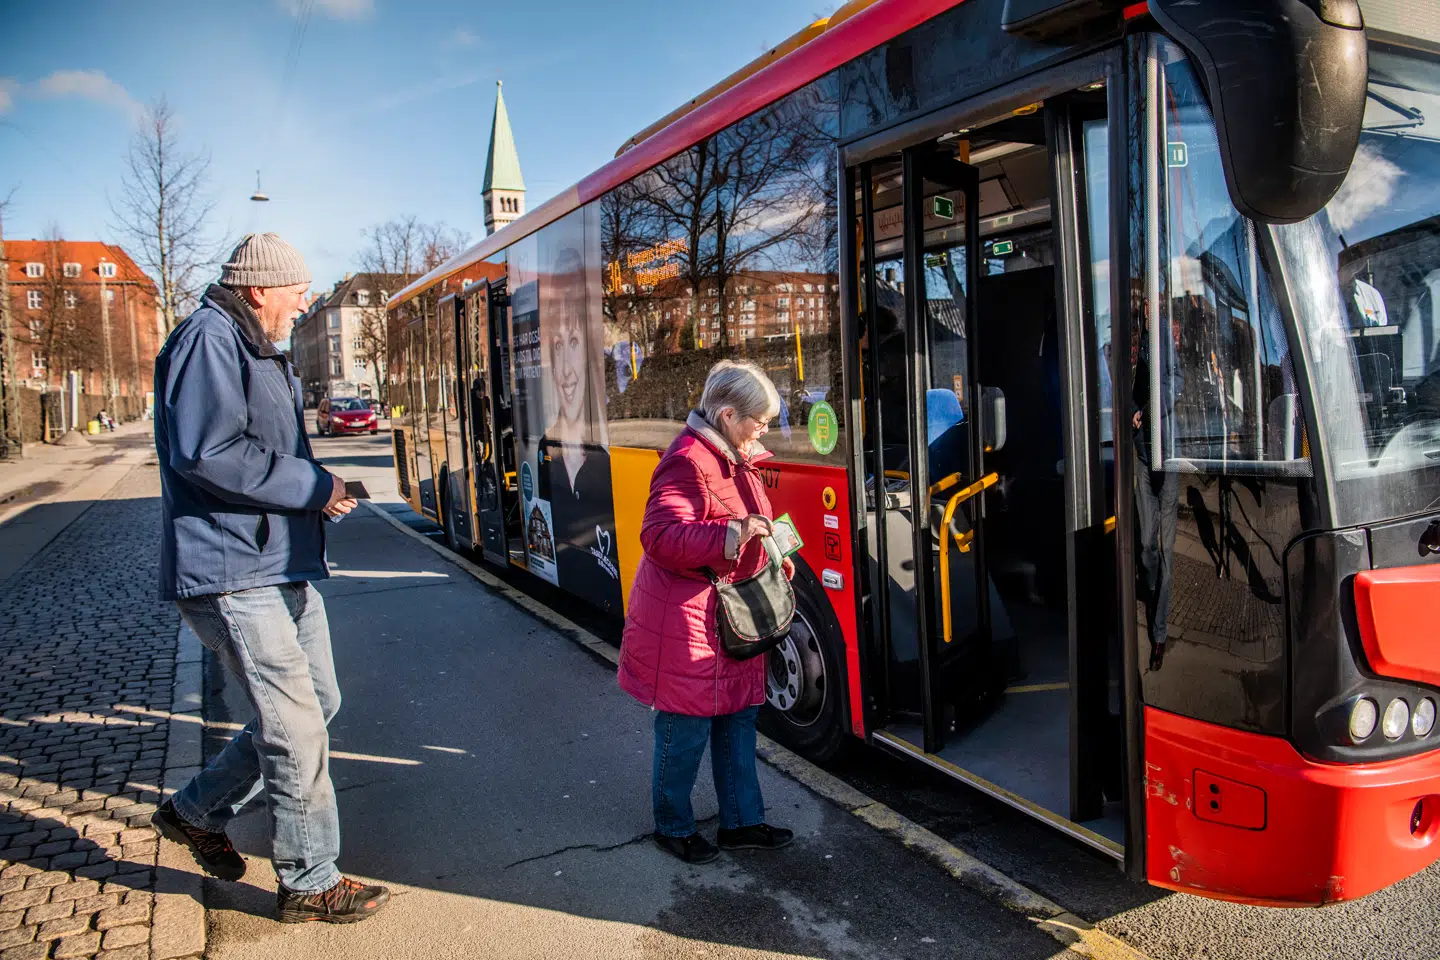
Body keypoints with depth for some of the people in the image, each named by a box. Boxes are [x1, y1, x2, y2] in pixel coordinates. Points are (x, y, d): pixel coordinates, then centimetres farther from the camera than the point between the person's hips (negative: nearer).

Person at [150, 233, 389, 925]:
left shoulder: (260, 351, 21)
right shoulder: (209, 338, -12)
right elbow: (206, 454, -24)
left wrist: (322, 487, 6)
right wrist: (311, 487, -16)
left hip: (283, 568, 11)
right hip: (231, 575, -10)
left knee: (315, 703, 17)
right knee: (298, 727, -5)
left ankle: (197, 812, 33)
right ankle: (310, 884, 11)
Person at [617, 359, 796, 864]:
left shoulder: (738, 460, 12)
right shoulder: (687, 462, -20)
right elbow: (660, 538, -30)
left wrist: (774, 556, 12)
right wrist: (732, 534, -39)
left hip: (733, 614, 10)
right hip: (687, 619, -10)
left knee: (737, 719, 17)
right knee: (686, 728, 3)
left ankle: (742, 821, 31)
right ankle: (673, 826, 24)